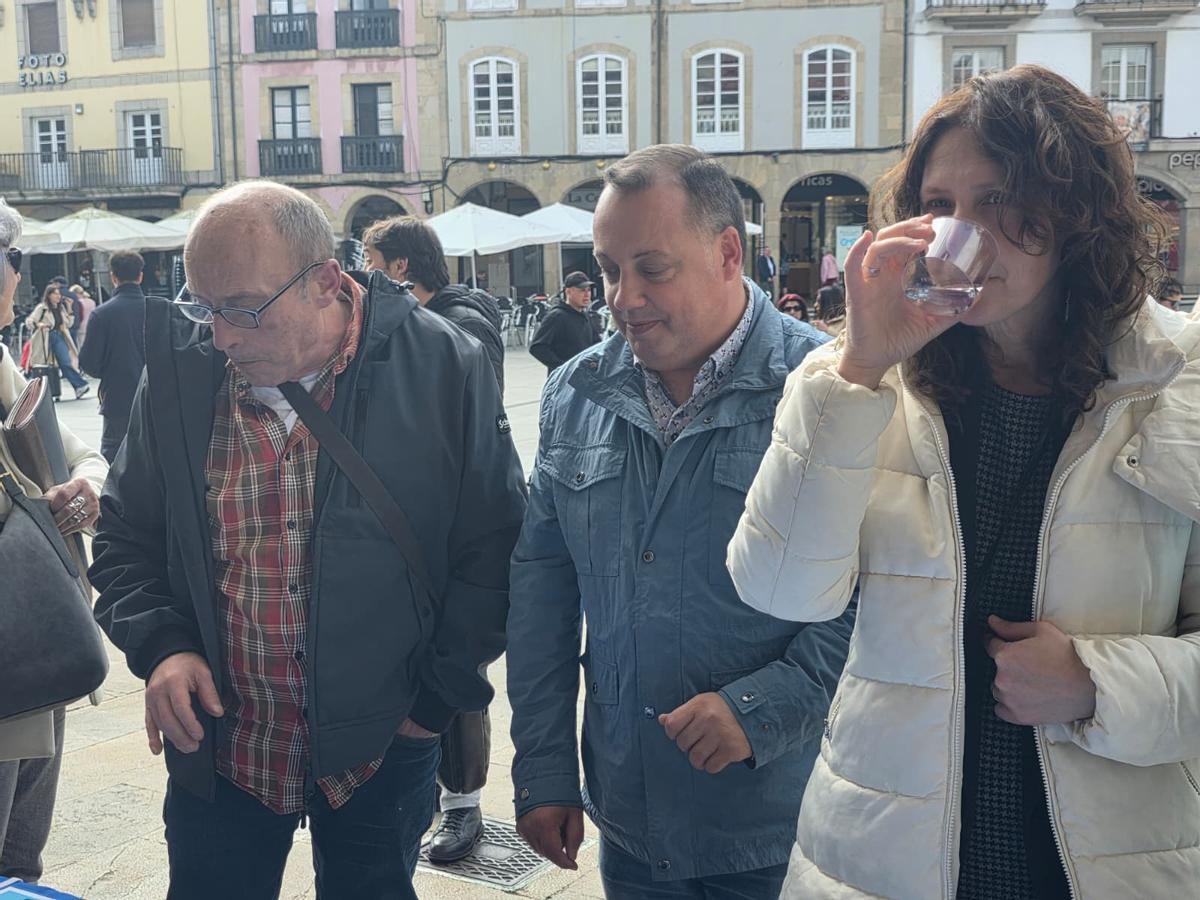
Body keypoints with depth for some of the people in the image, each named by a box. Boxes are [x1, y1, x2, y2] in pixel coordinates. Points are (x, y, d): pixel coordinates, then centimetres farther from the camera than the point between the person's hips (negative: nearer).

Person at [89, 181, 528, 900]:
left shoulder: (442, 368, -12)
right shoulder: (182, 369, -4)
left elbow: (495, 545, -6)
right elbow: (127, 536, 8)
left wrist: (438, 697, -6)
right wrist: (161, 645, -9)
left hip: (382, 745, -2)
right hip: (219, 746, 2)